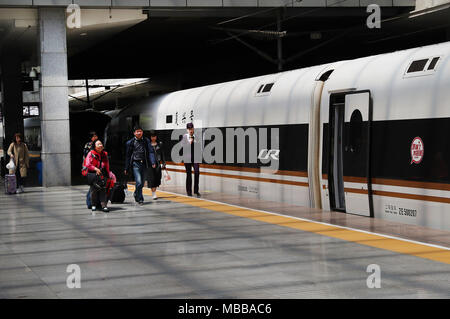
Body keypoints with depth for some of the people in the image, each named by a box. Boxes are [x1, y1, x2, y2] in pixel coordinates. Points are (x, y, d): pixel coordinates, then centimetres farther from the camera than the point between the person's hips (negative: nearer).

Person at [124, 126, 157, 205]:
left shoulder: (146, 141, 8)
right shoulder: (130, 142, 4)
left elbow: (151, 151, 3)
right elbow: (127, 156, 8)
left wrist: (153, 162, -13)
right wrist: (126, 168, 6)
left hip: (144, 164, 3)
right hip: (136, 164, -3)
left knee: (142, 183, 10)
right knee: (139, 182, -15)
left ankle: (136, 195, 33)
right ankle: (140, 199, -5)